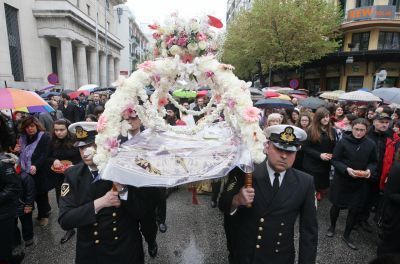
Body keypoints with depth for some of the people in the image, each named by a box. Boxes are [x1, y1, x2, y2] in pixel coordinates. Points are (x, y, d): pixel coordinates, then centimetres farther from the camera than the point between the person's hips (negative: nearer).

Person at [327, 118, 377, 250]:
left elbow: (374, 162, 6)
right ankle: (332, 226, 41)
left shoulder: (371, 144, -5)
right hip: (341, 180, -2)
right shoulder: (343, 142, -13)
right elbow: (335, 160, -10)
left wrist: (370, 170, -14)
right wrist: (346, 169, -24)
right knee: (337, 205, 13)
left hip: (360, 183, 2)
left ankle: (346, 235, 30)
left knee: (355, 209, 9)